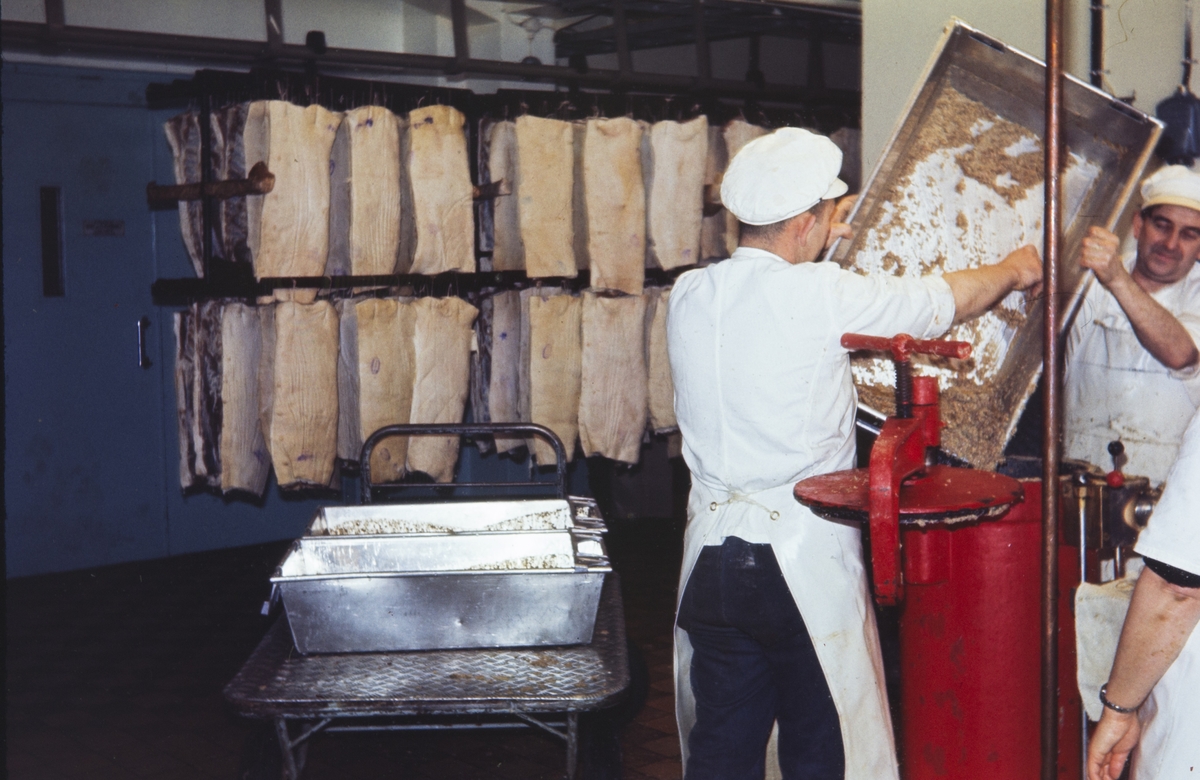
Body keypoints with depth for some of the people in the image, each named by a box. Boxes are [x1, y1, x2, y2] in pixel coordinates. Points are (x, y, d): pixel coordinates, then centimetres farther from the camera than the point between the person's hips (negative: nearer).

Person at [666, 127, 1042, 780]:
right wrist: (1014, 270, 20)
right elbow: (947, 301, 1)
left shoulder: (688, 296, 1)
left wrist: (819, 245, 32)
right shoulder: (823, 296, -14)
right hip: (804, 560, -5)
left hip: (712, 556, 5)